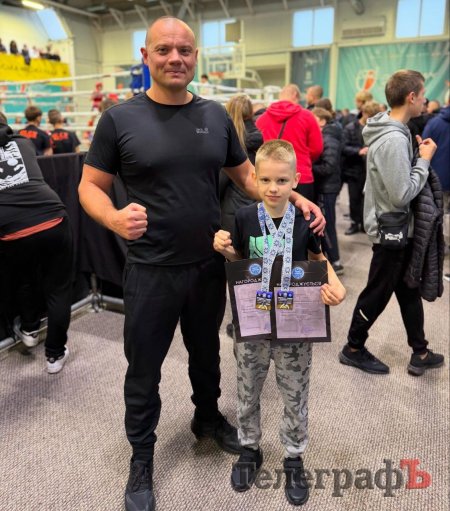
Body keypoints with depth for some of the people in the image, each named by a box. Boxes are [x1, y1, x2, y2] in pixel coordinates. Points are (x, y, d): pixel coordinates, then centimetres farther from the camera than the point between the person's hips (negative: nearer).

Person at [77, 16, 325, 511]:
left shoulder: (216, 116, 2)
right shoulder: (120, 118, -8)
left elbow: (247, 175, 10)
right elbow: (90, 186, -5)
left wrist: (295, 199, -6)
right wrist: (114, 218, -27)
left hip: (209, 265, 4)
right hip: (150, 271, -3)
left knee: (206, 352, 23)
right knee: (144, 370, 12)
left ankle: (208, 418, 51)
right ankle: (141, 456, 36)